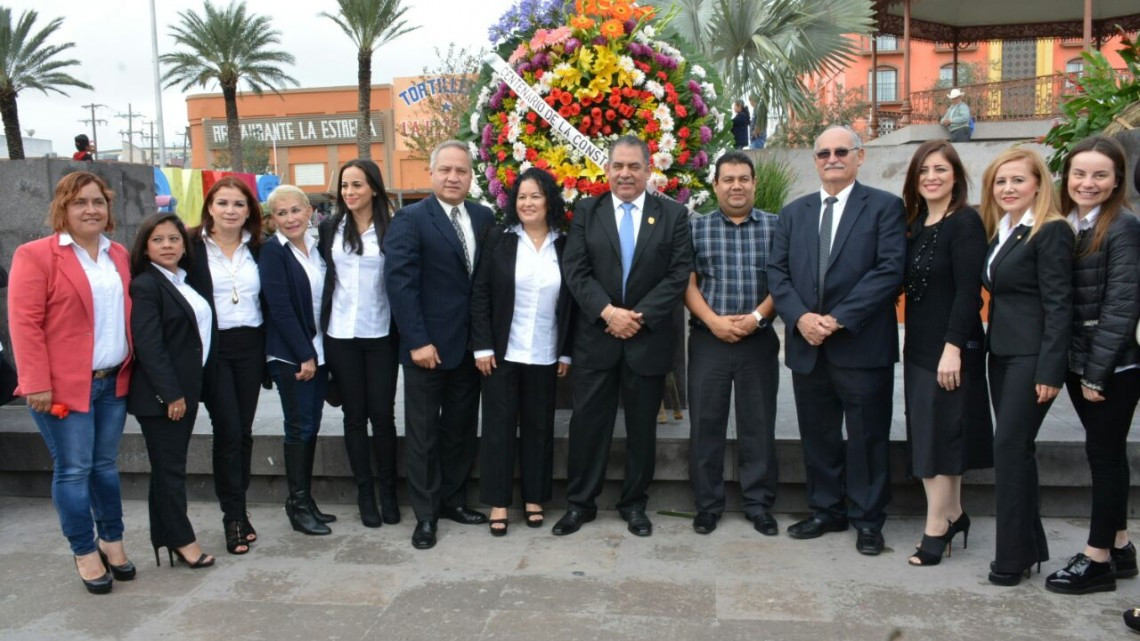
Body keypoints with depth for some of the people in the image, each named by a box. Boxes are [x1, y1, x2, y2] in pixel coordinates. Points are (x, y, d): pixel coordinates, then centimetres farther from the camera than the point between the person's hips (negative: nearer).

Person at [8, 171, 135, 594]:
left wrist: (131, 367, 11)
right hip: (64, 385, -5)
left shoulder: (119, 255, 12)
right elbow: (24, 323, -11)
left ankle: (112, 541, 27)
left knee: (105, 464, 14)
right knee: (73, 470, 1)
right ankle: (85, 553, 14)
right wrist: (37, 384, -15)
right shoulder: (35, 255, -7)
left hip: (114, 381, 5)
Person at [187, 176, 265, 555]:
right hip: (212, 348, -3)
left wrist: (269, 350, 4)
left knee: (243, 431, 9)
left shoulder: (257, 249, 7)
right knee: (228, 431, -4)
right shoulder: (193, 247, -4)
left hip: (250, 347, 4)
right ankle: (234, 517, 7)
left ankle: (237, 509, 21)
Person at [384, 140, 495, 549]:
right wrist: (418, 341, -18)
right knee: (424, 433, 6)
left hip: (470, 346, 5)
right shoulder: (410, 219, -8)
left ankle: (453, 499, 30)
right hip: (427, 346, -5)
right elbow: (400, 282, -14)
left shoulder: (484, 218, 7)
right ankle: (425, 514, 17)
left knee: (462, 428, 14)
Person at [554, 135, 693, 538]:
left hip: (649, 337, 0)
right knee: (588, 422, 5)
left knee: (642, 426, 9)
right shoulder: (586, 211, 5)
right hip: (595, 337, 0)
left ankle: (634, 504, 23)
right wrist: (607, 312, -17)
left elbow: (679, 274, -4)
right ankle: (580, 502, 18)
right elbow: (575, 270, -4)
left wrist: (640, 316, -14)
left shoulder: (673, 215, 3)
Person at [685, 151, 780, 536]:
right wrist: (714, 320, -12)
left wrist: (756, 317, -13)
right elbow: (687, 283, 2)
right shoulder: (696, 228, 6)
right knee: (705, 424, 4)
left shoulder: (775, 226, 5)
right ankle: (707, 504, 16)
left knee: (758, 425, 5)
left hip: (759, 341, 0)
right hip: (708, 340, 0)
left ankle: (759, 504, 18)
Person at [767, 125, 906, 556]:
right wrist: (800, 317, -10)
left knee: (867, 437, 5)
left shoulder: (884, 207, -1)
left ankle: (868, 520, 18)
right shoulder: (794, 212, 13)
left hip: (862, 344, -4)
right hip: (807, 344, 4)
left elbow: (889, 270, -11)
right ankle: (826, 511, 26)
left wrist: (839, 319, -16)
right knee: (817, 436, 12)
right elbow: (777, 272, 7)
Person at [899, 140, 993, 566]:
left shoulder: (965, 222, -12)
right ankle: (953, 515, 24)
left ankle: (936, 529, 7)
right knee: (928, 433, 11)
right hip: (919, 345, 8)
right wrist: (913, 342, 7)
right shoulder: (915, 224, 10)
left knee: (942, 433, -2)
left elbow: (969, 290, -18)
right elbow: (908, 284, 10)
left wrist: (953, 348, -22)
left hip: (950, 347, -7)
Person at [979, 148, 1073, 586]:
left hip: (1031, 356, -8)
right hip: (1002, 353, 8)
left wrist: (1050, 371, -19)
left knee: (1010, 447, -7)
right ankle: (1029, 546, 24)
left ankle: (1014, 556, 4)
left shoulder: (1050, 232, -10)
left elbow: (1058, 305, -15)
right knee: (1014, 449, 12)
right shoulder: (1000, 233, 14)